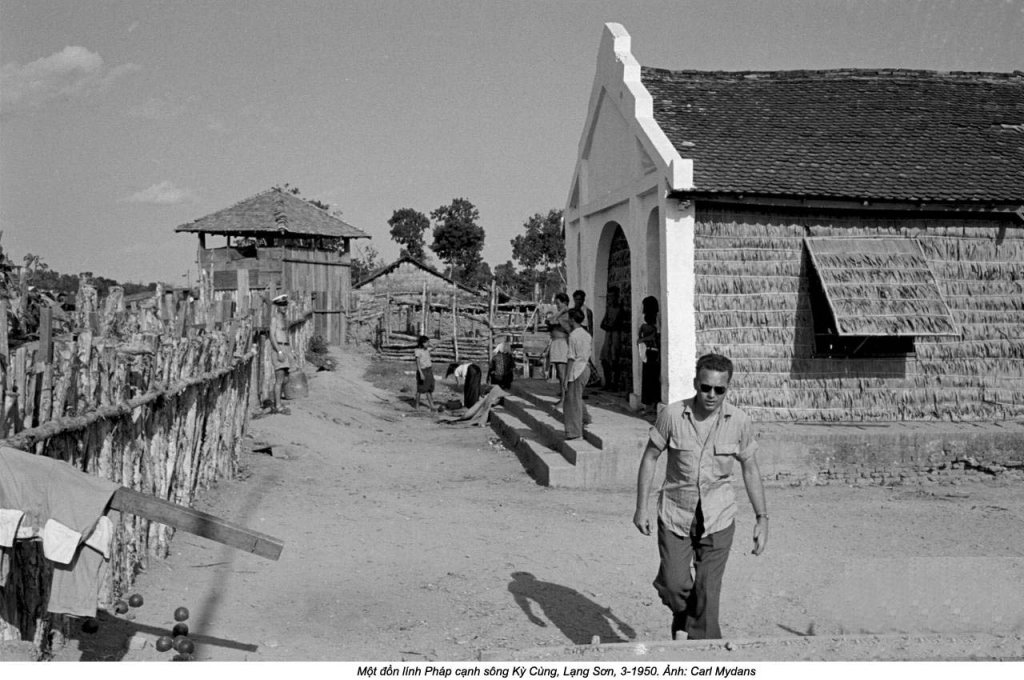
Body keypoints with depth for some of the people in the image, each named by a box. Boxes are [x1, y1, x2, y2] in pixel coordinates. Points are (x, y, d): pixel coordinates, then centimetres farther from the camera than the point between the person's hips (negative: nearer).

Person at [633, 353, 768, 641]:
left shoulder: (739, 422, -8)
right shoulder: (672, 415, -11)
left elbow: (750, 469, 4)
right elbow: (650, 457, -1)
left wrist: (762, 518, 3)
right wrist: (641, 507, -3)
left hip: (717, 520, 0)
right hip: (675, 515, 0)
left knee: (707, 593, 1)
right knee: (673, 585, -2)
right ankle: (683, 615, 33)